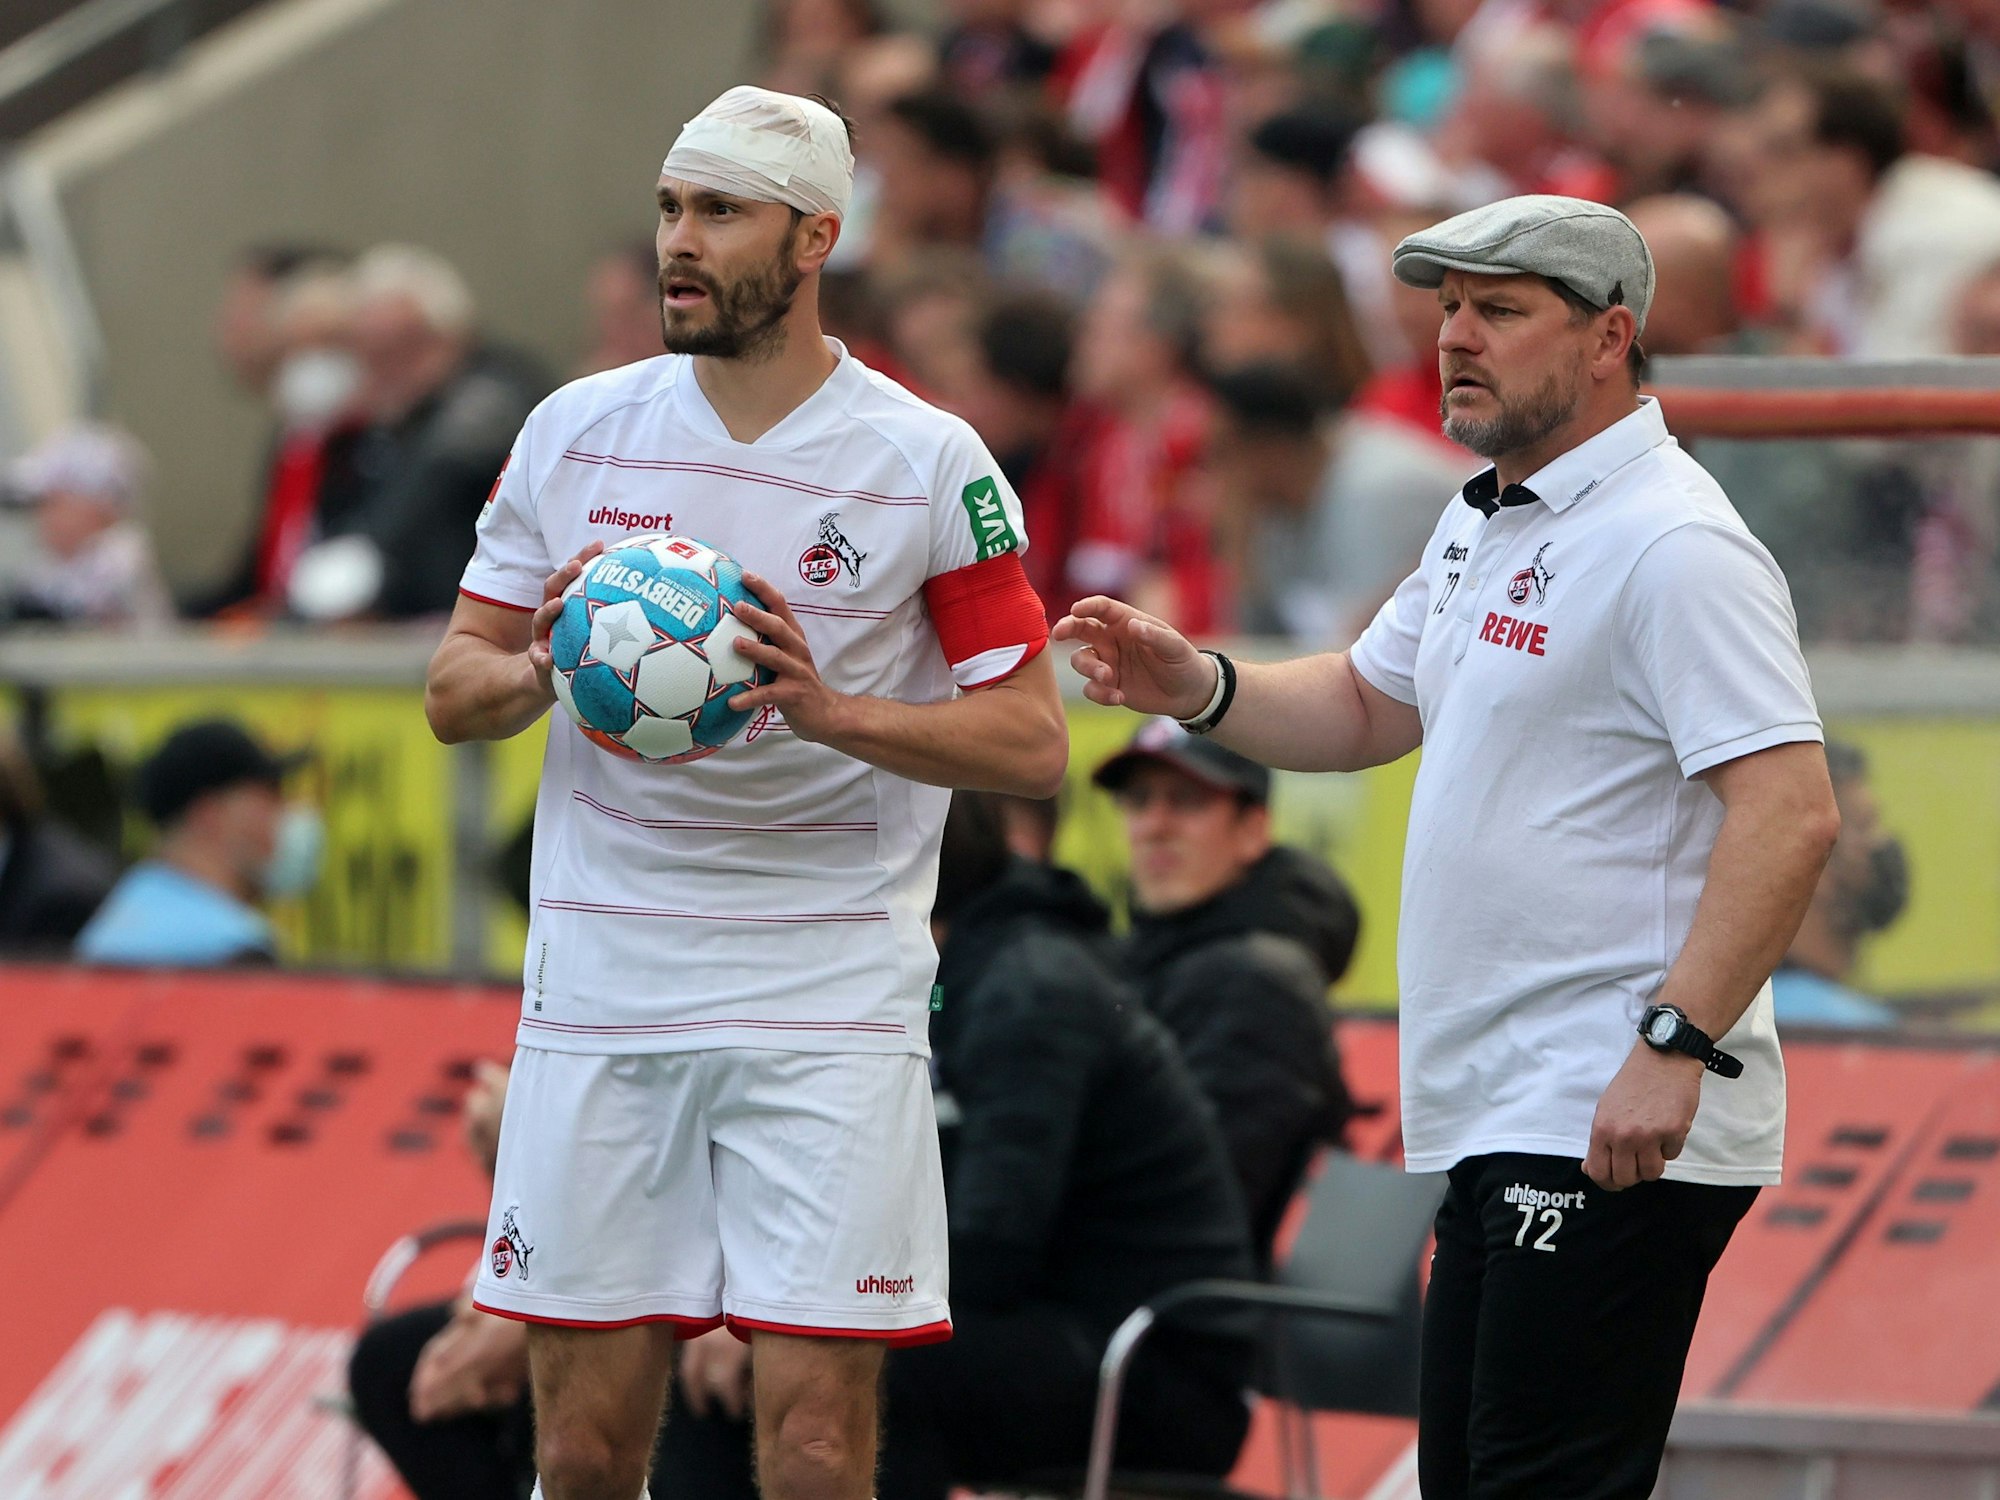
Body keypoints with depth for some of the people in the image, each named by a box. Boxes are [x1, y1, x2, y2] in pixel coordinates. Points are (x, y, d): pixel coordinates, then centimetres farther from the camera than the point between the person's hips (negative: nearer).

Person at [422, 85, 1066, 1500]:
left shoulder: (931, 464, -3)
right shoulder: (577, 431, 6)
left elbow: (1033, 743, -4)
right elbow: (454, 691, 12)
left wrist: (831, 709, -19)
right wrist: (541, 667, -10)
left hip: (829, 1002, -3)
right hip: (601, 995, 3)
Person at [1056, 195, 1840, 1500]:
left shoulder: (1674, 547, -15)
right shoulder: (1486, 523, 17)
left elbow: (1792, 813, -22)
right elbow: (1367, 706, 30)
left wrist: (1676, 1046, -28)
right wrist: (1197, 687, 10)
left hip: (1622, 1133, -10)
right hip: (1503, 1123, 10)